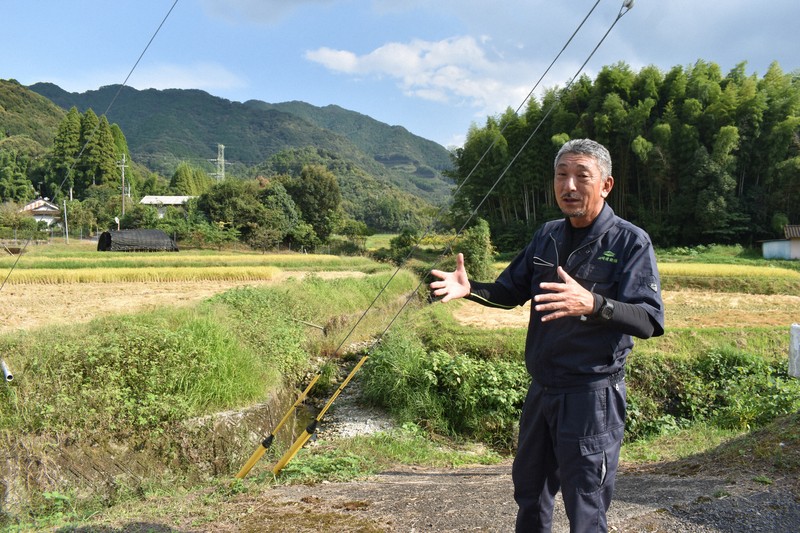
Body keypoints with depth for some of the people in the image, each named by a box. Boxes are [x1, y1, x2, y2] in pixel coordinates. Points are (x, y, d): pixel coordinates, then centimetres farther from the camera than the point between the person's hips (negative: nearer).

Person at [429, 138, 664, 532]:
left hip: (592, 395, -6)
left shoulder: (630, 241, -13)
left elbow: (650, 321, -23)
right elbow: (511, 291, 13)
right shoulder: (547, 236, 6)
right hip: (541, 389, 7)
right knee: (529, 493, 22)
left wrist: (593, 304, -42)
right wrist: (470, 289, -7)